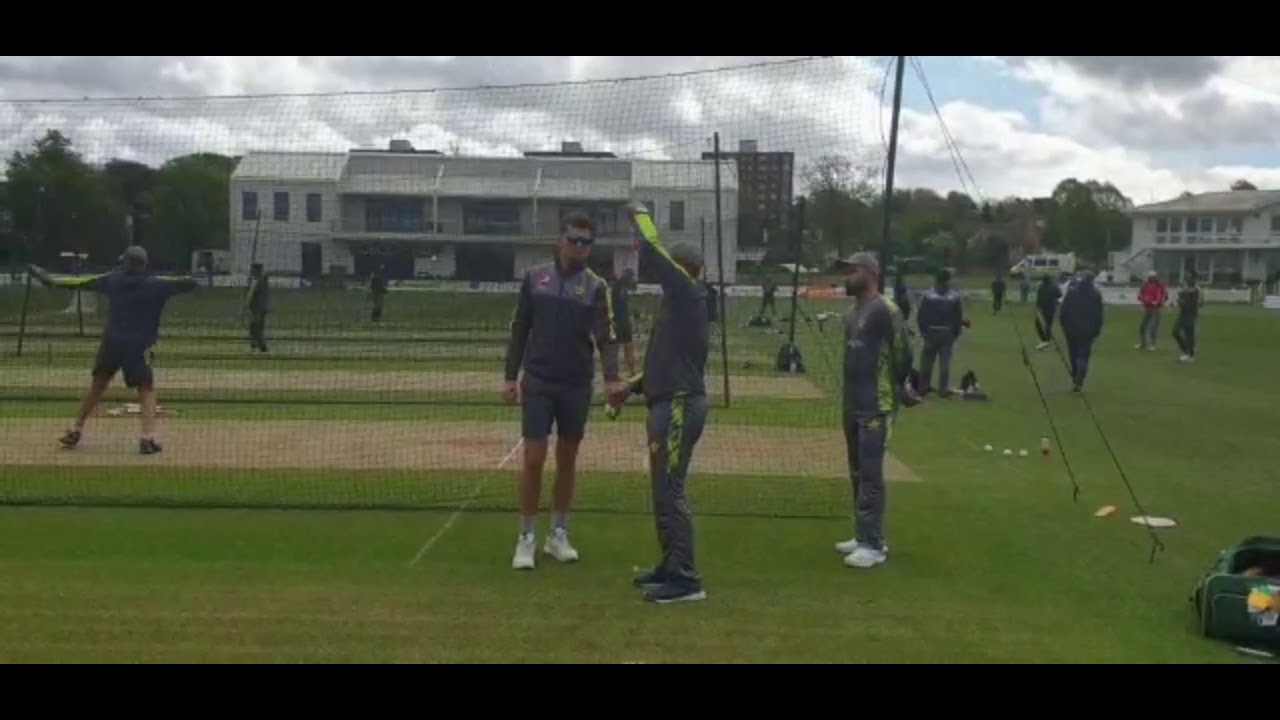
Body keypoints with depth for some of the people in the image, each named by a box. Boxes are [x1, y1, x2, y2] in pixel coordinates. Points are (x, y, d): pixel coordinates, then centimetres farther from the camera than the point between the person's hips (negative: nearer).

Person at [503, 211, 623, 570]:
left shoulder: (596, 286, -2)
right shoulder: (535, 277, 1)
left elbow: (606, 337, -12)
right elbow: (519, 329, 6)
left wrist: (611, 378, -27)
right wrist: (510, 376, 2)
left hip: (577, 386, 1)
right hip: (538, 382, 0)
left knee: (567, 459, 9)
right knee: (534, 459, -4)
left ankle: (558, 534, 22)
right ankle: (526, 538, 7)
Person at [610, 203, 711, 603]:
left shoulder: (689, 294, -10)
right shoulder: (681, 302, 18)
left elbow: (653, 253, -16)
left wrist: (640, 216, 2)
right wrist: (634, 386, 22)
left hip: (679, 407, -10)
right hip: (670, 404, 10)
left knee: (670, 491, -10)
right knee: (663, 490, 15)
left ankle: (686, 580, -9)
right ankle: (670, 568, 24)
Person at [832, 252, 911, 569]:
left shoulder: (886, 311, -14)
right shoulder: (852, 312, 14)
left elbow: (902, 354, -15)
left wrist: (895, 391, -6)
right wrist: (849, 396, 18)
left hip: (876, 407, -9)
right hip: (853, 404, 9)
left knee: (871, 474, -9)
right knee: (857, 473, 14)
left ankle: (873, 545, -5)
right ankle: (863, 536, 23)